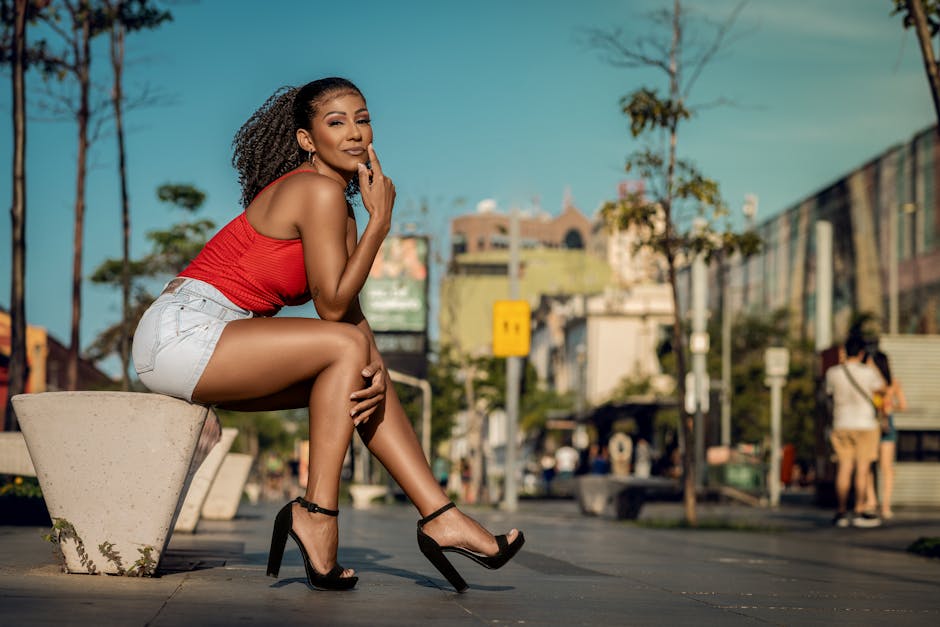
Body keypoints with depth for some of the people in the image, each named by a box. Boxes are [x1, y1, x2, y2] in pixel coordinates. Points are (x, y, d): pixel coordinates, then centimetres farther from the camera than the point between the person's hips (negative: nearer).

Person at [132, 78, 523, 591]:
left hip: (208, 344, 9)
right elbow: (333, 306, -14)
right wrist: (380, 219, -14)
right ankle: (315, 513, -12)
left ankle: (439, 517, 1)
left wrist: (374, 367, -12)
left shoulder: (337, 201, 15)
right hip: (180, 332, -9)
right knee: (345, 346, -16)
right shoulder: (319, 191, -14)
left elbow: (350, 305, 6)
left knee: (364, 375, 4)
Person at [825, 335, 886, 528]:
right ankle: (859, 512, -1)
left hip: (841, 425, 3)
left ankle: (842, 512, 5)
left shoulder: (832, 373, -3)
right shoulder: (868, 373, -10)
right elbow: (882, 388, 8)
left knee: (844, 468, 5)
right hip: (865, 425, -3)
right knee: (862, 469, 0)